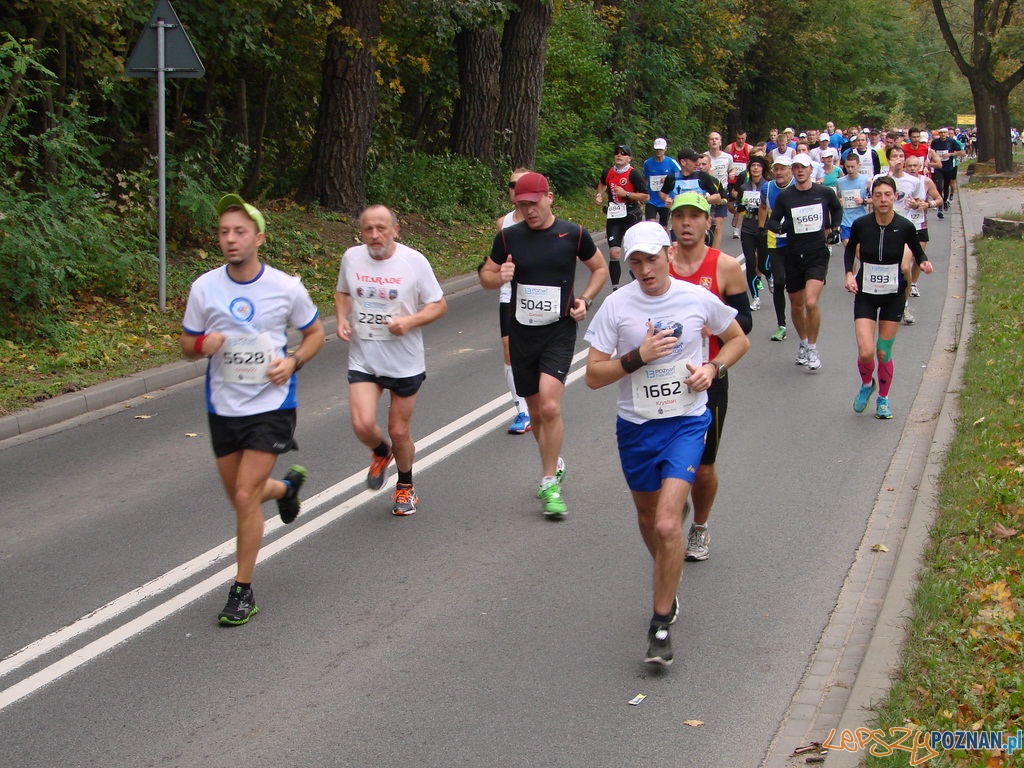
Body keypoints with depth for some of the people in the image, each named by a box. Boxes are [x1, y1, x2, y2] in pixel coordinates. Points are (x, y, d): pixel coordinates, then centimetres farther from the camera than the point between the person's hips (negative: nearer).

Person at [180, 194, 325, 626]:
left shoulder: (286, 287, -8)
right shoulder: (204, 287, -4)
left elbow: (315, 334, 8)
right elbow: (187, 344, 6)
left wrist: (293, 362, -12)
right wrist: (202, 345, -18)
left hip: (271, 404, -3)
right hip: (223, 407, 4)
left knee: (245, 497, -12)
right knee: (241, 497, 15)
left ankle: (243, 592, 3)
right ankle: (287, 485, 51)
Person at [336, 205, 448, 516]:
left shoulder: (414, 261, -10)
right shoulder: (351, 258, -1)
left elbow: (438, 305, -3)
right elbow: (342, 292, 18)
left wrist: (409, 321, -20)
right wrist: (342, 318, -2)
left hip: (405, 362, -2)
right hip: (363, 360, 2)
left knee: (399, 432, 6)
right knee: (363, 425, -15)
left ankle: (406, 487, 34)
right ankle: (381, 453, 22)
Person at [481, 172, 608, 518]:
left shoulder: (573, 234, -3)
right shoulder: (508, 237, 1)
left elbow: (600, 268, 13)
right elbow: (486, 275, 12)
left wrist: (586, 299, -4)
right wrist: (499, 277, -11)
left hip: (559, 332, -3)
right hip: (522, 333, 3)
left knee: (550, 406, -19)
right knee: (536, 411, 13)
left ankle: (550, 484, -8)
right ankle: (554, 463, 39)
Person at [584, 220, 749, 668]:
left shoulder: (697, 298, -4)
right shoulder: (616, 306, -7)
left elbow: (737, 339, 13)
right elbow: (593, 376, -7)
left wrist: (713, 367, -5)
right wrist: (638, 357, -21)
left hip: (686, 423, -2)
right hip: (635, 426, 2)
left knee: (667, 525, -16)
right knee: (647, 516, 18)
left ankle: (661, 625, -5)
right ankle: (668, 587, 48)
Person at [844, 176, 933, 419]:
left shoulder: (905, 227, -12)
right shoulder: (861, 225, -11)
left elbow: (917, 251, 6)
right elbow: (850, 250, 9)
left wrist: (924, 263, -16)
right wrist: (849, 274, -6)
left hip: (894, 295, 0)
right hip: (865, 294, 0)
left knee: (883, 352, 3)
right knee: (866, 352, -12)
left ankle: (883, 399, 27)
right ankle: (867, 384, 22)